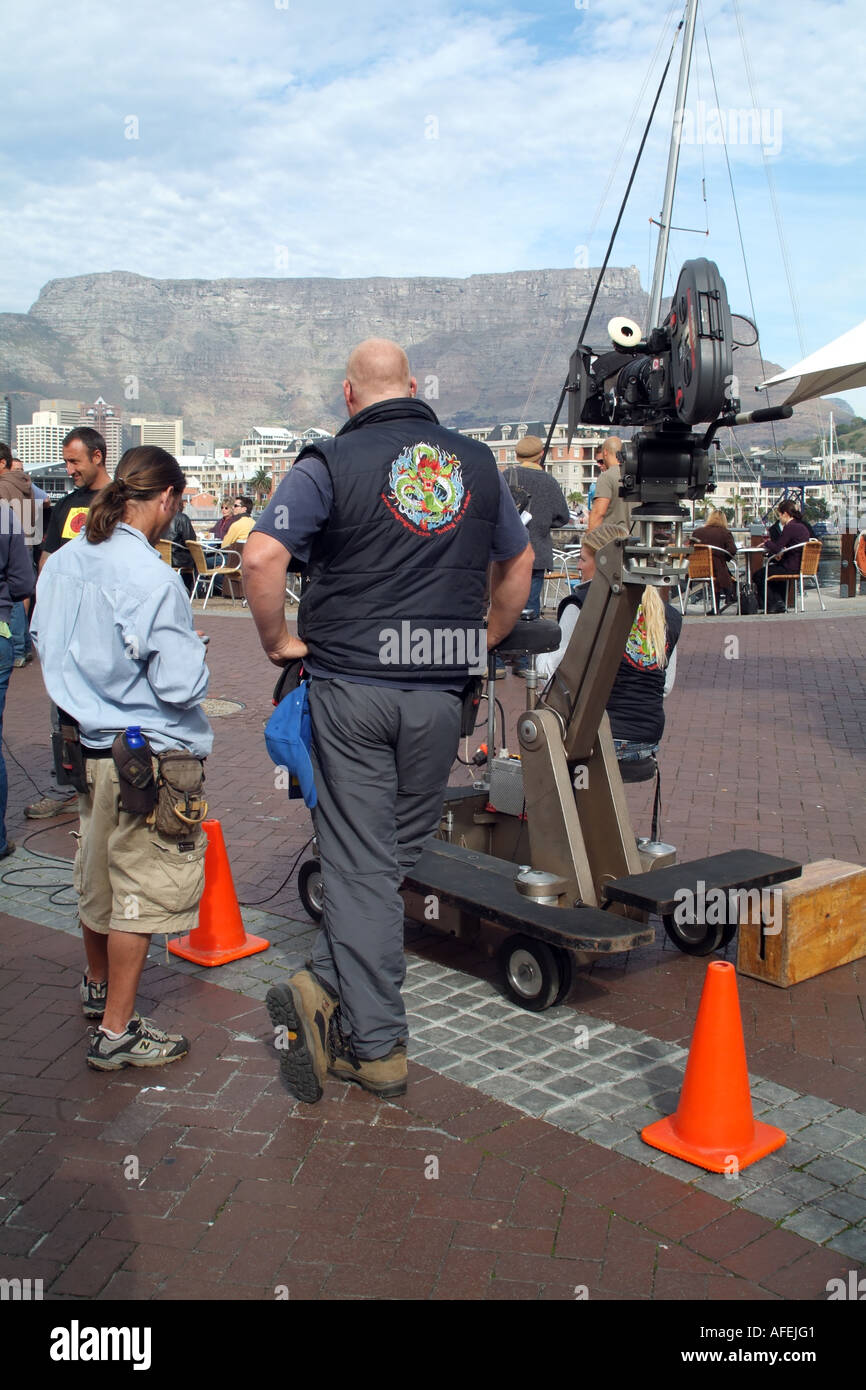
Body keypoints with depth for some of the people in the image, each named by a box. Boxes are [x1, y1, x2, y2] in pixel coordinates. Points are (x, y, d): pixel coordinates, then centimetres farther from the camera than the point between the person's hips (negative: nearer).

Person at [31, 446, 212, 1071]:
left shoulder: (61, 563, 2)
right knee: (142, 887, 3)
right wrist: (192, 646, -3)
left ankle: (98, 987, 44)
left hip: (89, 744, 8)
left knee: (98, 873, 23)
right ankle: (117, 1031, 12)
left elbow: (45, 645, 14)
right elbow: (180, 685, -23)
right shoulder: (152, 576, -23)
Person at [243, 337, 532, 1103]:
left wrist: (278, 640, -2)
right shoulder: (477, 460, 10)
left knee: (362, 864, 3)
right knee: (402, 850, 14)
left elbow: (261, 557, -16)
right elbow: (518, 560, 20)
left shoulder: (332, 462, -4)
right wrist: (486, 642, 27)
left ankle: (377, 1046, 5)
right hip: (440, 691, 3)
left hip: (351, 684, -3)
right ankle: (327, 989, 10)